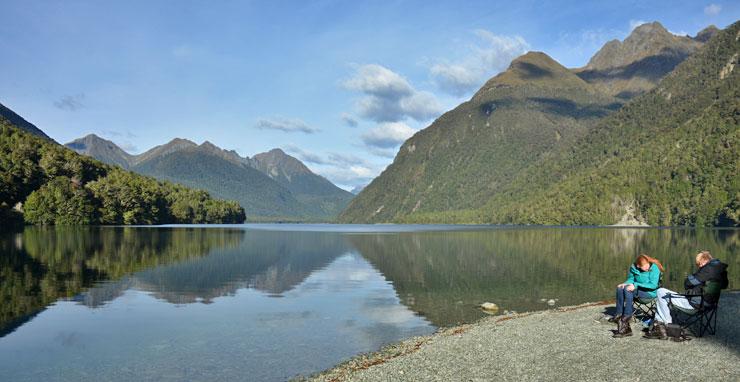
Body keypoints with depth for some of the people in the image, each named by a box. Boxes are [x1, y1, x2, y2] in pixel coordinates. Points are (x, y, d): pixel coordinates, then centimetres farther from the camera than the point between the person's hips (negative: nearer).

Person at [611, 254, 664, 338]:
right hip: (638, 290, 6)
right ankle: (619, 314, -21)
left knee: (628, 290, -30)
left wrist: (636, 285, -26)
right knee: (620, 288, -20)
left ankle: (627, 316, -27)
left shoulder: (654, 268, -15)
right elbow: (631, 279, 14)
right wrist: (626, 283, -11)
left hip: (650, 292, -6)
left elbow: (653, 285, -21)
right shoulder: (633, 267, 1)